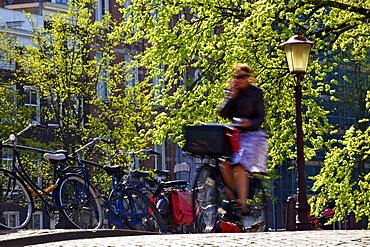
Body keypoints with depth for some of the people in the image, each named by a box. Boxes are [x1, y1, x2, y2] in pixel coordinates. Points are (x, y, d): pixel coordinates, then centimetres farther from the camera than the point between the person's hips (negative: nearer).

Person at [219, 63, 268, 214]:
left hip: (251, 134, -4)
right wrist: (232, 96, -10)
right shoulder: (231, 91, 10)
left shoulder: (256, 93, 1)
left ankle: (242, 203, -23)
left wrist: (250, 123, -23)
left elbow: (260, 117, -3)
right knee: (225, 164, -18)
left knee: (240, 166, -22)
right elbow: (223, 114, 0)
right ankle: (231, 197, -2)